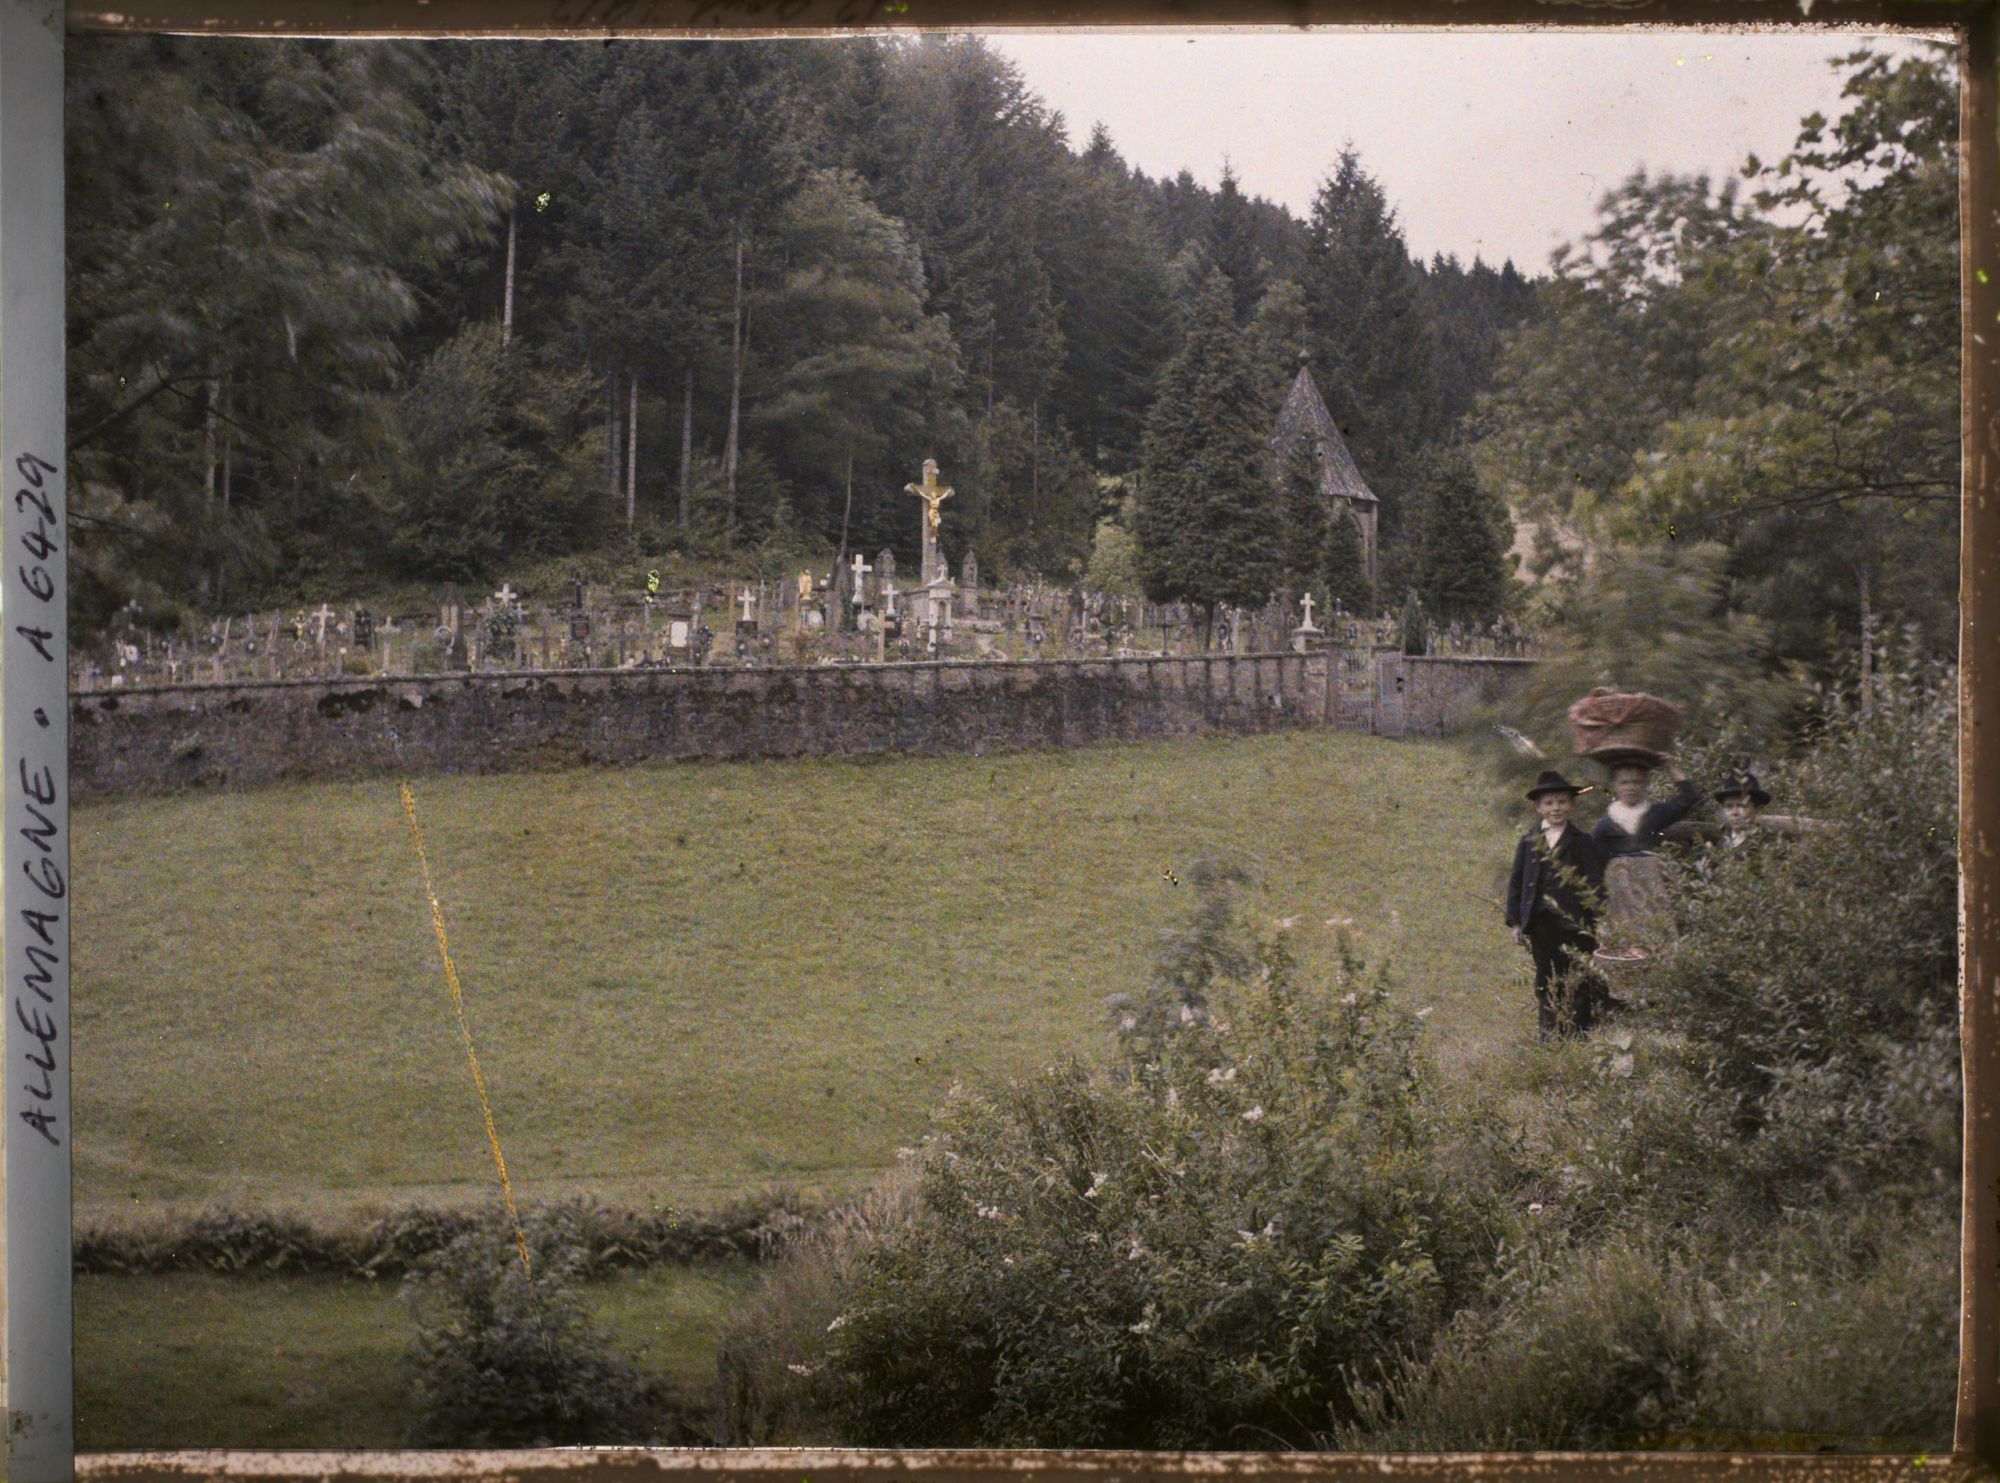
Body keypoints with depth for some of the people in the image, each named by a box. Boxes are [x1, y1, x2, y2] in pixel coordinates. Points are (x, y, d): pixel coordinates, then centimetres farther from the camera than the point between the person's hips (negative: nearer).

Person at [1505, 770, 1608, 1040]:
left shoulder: (1583, 842, 2)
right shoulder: (1528, 842, 9)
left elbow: (1595, 885, -2)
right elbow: (1516, 883, 12)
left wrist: (1594, 922, -11)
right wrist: (1515, 921, 5)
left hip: (1574, 924, -3)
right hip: (1541, 924, 3)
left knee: (1576, 986, -1)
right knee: (1546, 985, 8)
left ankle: (1578, 1037, 4)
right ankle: (1549, 1038, 14)